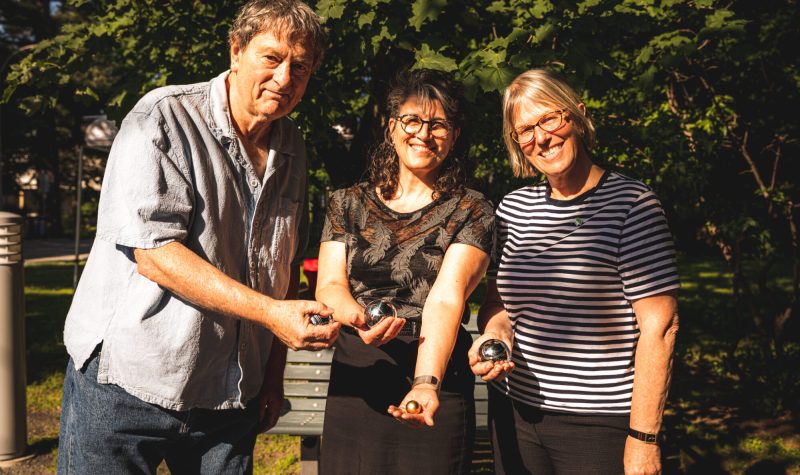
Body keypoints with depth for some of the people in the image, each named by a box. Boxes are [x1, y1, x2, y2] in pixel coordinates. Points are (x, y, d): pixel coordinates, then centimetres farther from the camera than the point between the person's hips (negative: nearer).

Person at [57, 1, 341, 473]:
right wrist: (270, 311, -23)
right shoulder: (164, 118, -12)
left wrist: (274, 373, 12)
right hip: (127, 382, -5)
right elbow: (153, 254, -21)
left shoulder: (293, 148, 8)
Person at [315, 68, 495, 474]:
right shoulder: (346, 204, 8)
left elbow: (446, 297, -16)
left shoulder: (471, 212, -2)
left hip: (434, 373, -2)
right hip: (353, 378, 3)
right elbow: (329, 285, -1)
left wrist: (427, 383, -31)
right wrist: (358, 317, -24)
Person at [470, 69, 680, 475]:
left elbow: (659, 327, -13)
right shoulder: (513, 208, 6)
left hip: (599, 425, -5)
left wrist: (643, 439, -15)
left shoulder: (630, 204, -10)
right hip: (513, 413, 5)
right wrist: (494, 334, -7)